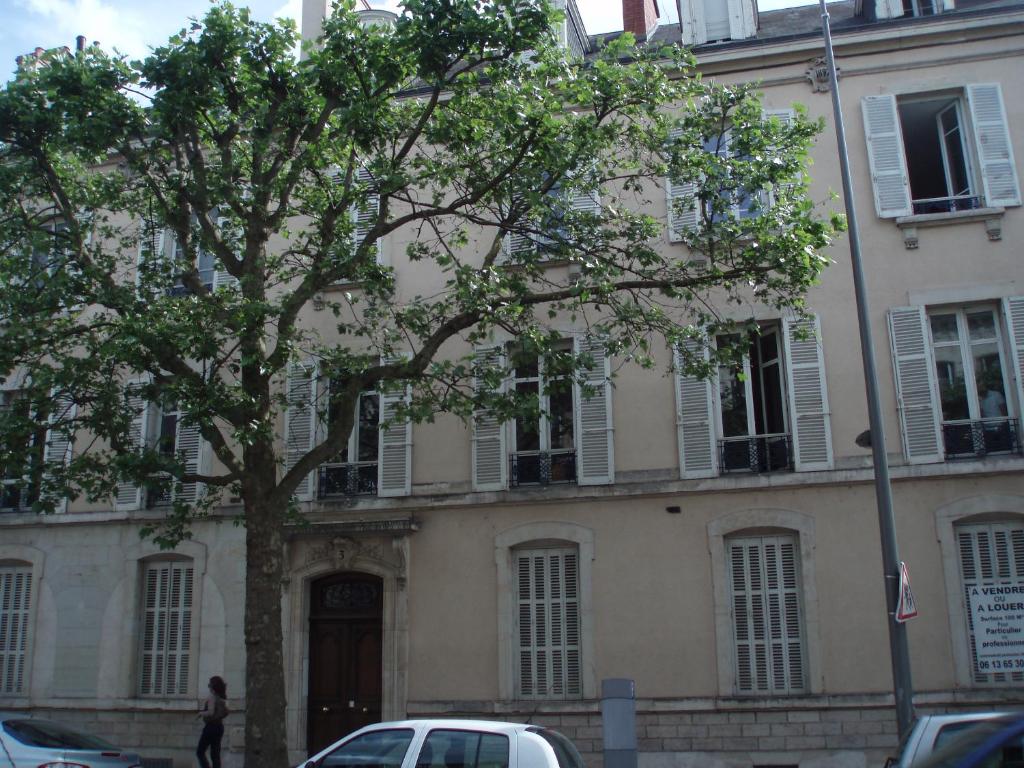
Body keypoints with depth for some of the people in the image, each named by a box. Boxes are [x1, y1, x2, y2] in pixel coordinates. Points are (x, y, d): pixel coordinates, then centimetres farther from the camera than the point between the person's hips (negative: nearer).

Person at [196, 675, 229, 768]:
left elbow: (210, 712, -25)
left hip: (211, 727, -8)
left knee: (200, 752, 3)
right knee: (215, 754, 9)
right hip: (220, 727, 8)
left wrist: (201, 713, -8)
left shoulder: (212, 697, -13)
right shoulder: (222, 698, 10)